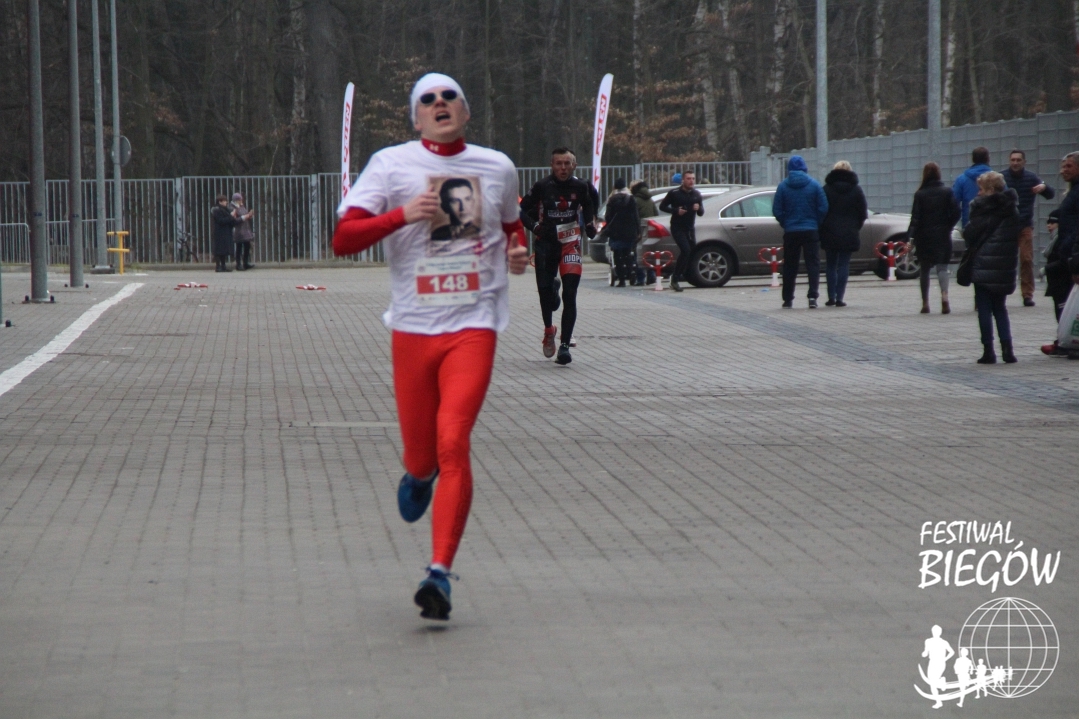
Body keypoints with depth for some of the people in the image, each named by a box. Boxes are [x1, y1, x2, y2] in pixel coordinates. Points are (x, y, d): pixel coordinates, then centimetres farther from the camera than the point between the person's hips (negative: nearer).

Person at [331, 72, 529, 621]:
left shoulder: (497, 168, 11)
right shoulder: (391, 165, 1)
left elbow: (511, 225, 31)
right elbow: (342, 240, -8)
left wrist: (518, 252, 8)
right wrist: (403, 214, -22)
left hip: (474, 324, 0)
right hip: (412, 327, 0)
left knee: (453, 442, -17)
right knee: (420, 451, 7)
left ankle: (440, 572, -14)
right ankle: (419, 477, 47)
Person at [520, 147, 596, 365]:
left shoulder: (580, 187, -3)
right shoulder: (542, 187, -9)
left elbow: (588, 205, 19)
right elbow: (523, 210, -1)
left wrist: (590, 224, 5)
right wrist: (534, 226, -17)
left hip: (571, 243, 0)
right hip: (545, 242, 0)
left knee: (569, 296, -8)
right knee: (544, 290, 1)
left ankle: (564, 345, -6)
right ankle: (548, 328, 32)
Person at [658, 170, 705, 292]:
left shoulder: (697, 195, 8)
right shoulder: (674, 193, -7)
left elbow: (701, 213, 11)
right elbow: (662, 206, -2)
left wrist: (698, 208, -13)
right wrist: (676, 210, -17)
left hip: (689, 228, 6)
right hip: (677, 228, -6)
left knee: (693, 252, 7)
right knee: (686, 250, -22)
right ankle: (675, 279, -17)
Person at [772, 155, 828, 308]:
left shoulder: (783, 186, -3)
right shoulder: (813, 185, -3)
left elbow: (777, 211, -4)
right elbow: (823, 208, -5)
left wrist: (785, 224, 11)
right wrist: (816, 224, 8)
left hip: (790, 232, 1)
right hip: (811, 231, -1)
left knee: (789, 267, 9)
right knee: (813, 264, 1)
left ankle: (788, 299, 12)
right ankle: (813, 296, -12)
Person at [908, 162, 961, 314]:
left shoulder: (920, 195, -5)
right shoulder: (947, 192, -1)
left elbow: (915, 217, -8)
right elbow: (955, 213, -4)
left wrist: (911, 235, -6)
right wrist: (948, 227, 9)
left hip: (924, 237, -1)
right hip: (942, 236, 1)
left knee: (925, 269, 9)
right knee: (942, 266, 1)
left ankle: (925, 303, 10)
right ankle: (944, 295, -25)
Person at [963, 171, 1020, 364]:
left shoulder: (983, 208, -10)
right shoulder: (1012, 209, 7)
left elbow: (970, 234, -7)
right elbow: (1017, 238, 11)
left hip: (983, 266, -5)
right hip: (1005, 267, 5)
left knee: (984, 309, 1)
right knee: (999, 308, 14)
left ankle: (988, 351, -2)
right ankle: (1007, 348, 2)